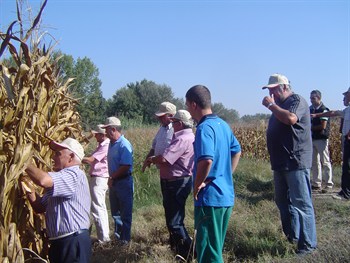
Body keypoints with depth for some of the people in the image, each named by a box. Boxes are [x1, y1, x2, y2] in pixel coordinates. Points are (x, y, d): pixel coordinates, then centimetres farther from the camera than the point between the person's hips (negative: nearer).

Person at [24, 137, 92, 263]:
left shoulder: (75, 175, -16)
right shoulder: (60, 179, 17)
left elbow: (43, 180, -33)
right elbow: (40, 207, 17)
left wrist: (25, 162, -16)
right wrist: (30, 191, 0)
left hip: (74, 243, -9)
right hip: (58, 242, 9)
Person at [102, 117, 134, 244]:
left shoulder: (124, 145, -19)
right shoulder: (111, 144, 9)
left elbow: (126, 166, -25)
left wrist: (112, 177, -16)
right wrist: (111, 178, 5)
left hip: (124, 182, -9)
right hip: (113, 182, 9)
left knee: (125, 213, 4)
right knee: (115, 211, 18)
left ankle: (125, 238, 16)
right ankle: (117, 234, 33)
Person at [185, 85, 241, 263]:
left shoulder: (204, 128, -17)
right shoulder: (223, 124, 10)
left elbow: (206, 160, -31)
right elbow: (236, 151, 22)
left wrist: (197, 186, -17)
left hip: (210, 197, -9)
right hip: (226, 196, 9)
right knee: (216, 248, 21)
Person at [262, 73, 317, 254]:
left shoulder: (297, 100, -8)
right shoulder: (280, 105, 19)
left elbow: (291, 118, -28)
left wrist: (271, 105, -19)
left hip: (296, 163, -10)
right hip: (281, 163, 10)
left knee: (301, 203, -6)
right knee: (282, 201, 15)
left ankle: (308, 244, 1)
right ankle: (292, 235, 28)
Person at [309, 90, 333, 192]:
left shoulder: (324, 110, -10)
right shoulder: (310, 109, 11)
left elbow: (323, 126, -16)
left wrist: (311, 127, -6)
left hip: (321, 139, -7)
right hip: (312, 139, 7)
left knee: (325, 162, -2)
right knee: (314, 162, 9)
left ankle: (329, 184, 4)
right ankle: (316, 184, 15)